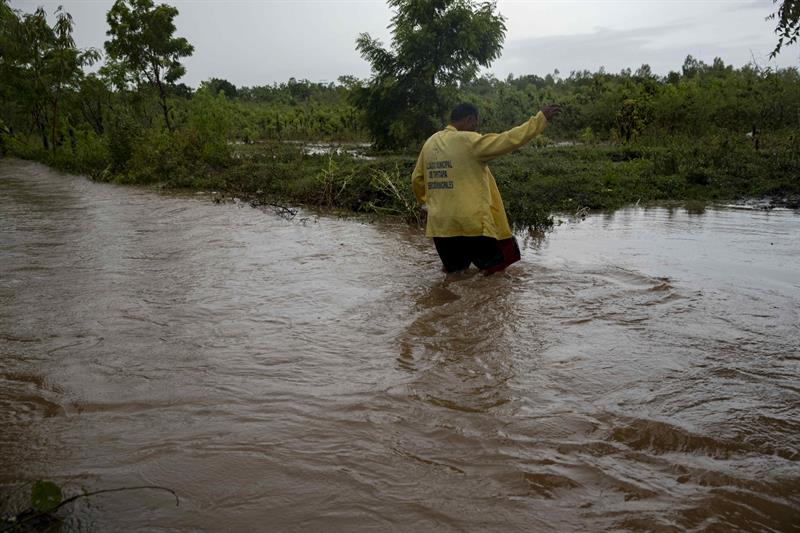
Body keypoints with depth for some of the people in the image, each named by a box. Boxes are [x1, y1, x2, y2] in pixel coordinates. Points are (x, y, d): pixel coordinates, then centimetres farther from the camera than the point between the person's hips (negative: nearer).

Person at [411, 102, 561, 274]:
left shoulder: (429, 143, 8)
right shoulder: (469, 141, -10)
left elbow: (417, 179, 16)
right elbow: (509, 140, -13)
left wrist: (425, 200, 35)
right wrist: (540, 118, -5)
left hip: (439, 226, 6)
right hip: (472, 224, -5)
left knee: (454, 271, 20)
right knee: (493, 268, 10)